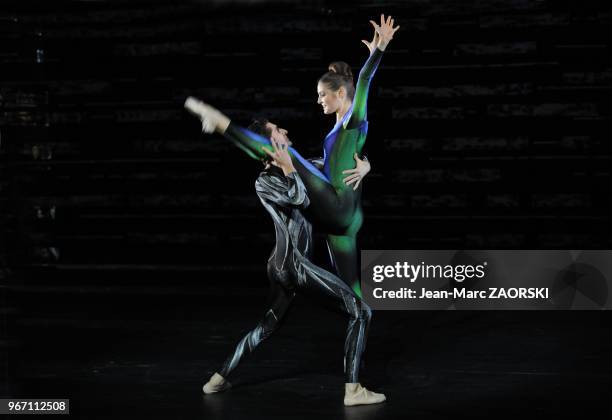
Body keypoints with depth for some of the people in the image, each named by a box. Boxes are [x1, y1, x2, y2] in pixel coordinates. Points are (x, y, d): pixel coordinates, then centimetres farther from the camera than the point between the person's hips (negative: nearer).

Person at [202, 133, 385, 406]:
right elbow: (302, 200, -20)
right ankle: (353, 390, -10)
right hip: (294, 263, -9)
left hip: (282, 265, 9)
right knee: (360, 312, -8)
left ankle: (219, 379, 30)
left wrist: (363, 165, -6)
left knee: (269, 323, 24)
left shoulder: (299, 165, 13)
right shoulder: (264, 182, -6)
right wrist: (288, 168, -9)